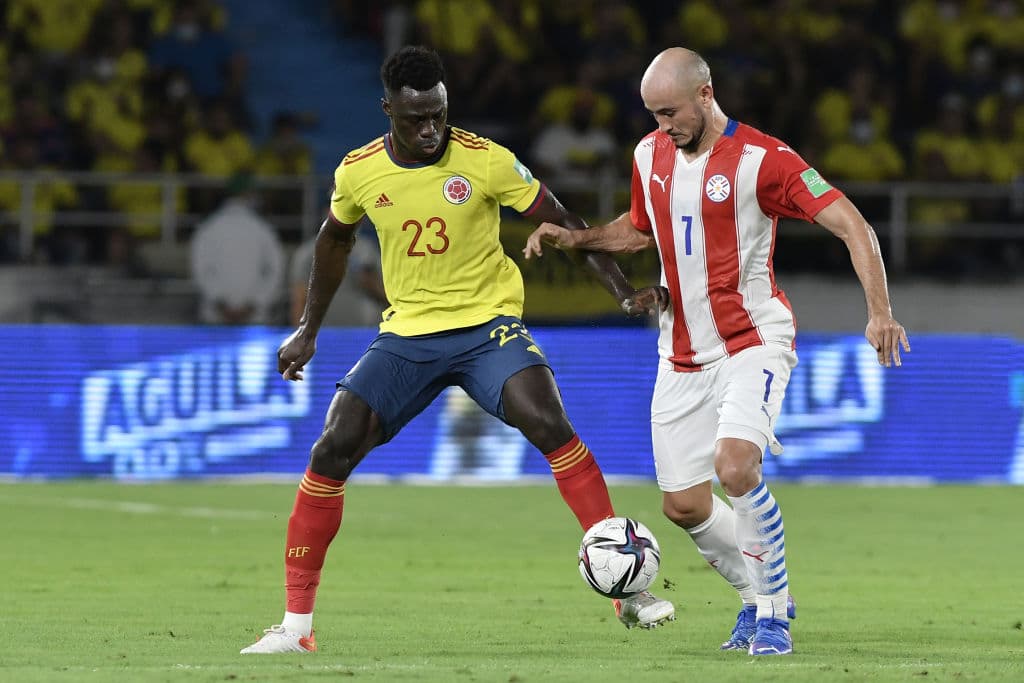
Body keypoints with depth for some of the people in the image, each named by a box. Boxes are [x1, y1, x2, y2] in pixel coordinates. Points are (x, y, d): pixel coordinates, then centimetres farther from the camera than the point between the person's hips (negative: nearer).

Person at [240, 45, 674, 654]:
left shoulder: (485, 161, -13)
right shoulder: (359, 172, -5)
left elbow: (561, 223, -5)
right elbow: (335, 240, 17)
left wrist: (624, 289, -14)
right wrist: (309, 329, 19)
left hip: (488, 325, -3)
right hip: (408, 333, 3)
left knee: (549, 424, -27)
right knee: (332, 451, -11)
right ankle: (296, 623, -1)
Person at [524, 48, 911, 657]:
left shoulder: (761, 159, -14)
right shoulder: (650, 155, 5)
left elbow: (852, 225, -17)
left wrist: (880, 312, -28)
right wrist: (576, 239, 11)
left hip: (753, 339, -6)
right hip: (682, 351, 6)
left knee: (735, 465, -29)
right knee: (684, 506, 3)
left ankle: (774, 615, -15)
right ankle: (759, 597, 27)